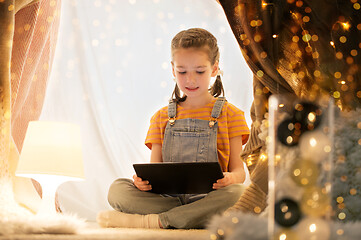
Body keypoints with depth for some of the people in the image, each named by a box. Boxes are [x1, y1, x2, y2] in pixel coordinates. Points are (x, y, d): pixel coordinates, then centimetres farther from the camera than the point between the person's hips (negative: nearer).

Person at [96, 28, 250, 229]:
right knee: (117, 189, -19)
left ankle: (153, 221, -31)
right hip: (166, 196, 2)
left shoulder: (229, 114, 9)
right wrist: (144, 179, -13)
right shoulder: (162, 117, 17)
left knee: (237, 193, -36)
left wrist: (231, 178, -22)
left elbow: (239, 170, 4)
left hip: (209, 198, -2)